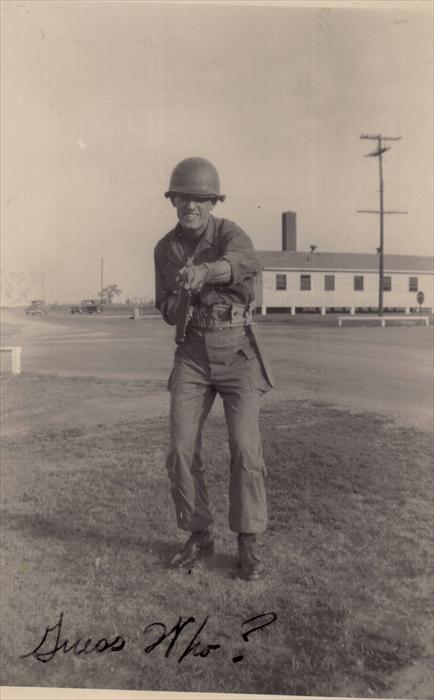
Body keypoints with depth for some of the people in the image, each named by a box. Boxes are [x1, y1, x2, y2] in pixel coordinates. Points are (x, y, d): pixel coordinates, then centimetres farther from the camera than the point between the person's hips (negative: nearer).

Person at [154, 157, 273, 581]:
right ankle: (199, 537, 14)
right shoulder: (165, 249, 6)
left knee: (245, 450, -11)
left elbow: (245, 263, -35)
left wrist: (204, 271, -57)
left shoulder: (230, 233, -9)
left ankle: (248, 544, 6)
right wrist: (183, 295, -21)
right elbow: (170, 314, 4)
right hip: (192, 354, 4)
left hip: (238, 353, -3)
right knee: (182, 451, -4)